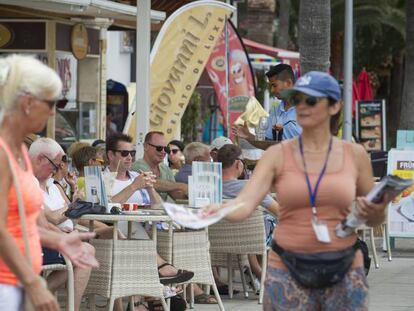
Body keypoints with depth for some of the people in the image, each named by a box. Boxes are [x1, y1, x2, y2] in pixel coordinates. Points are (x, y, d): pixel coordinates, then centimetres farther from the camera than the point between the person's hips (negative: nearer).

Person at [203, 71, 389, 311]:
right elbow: (246, 202, -14)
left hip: (344, 273, 1)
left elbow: (375, 220, 13)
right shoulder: (278, 155, 0)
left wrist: (375, 212, -10)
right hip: (288, 272, -1)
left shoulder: (354, 155, 4)